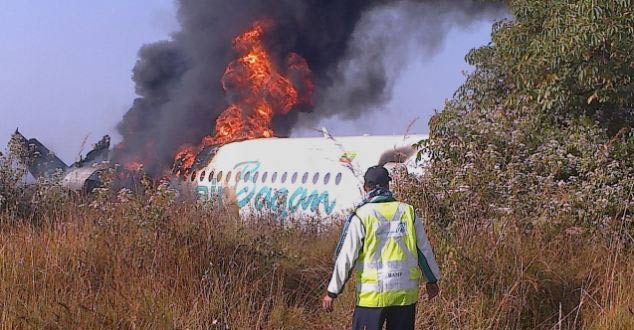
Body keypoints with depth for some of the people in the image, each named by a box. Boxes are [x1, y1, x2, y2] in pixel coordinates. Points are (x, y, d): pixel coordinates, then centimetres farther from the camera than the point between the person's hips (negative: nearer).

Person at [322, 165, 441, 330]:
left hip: (373, 294, -4)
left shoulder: (361, 216, -7)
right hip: (406, 294, 4)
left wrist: (332, 292, -1)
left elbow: (346, 257, -8)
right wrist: (432, 279, 25)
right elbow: (424, 249, 11)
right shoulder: (408, 212, 4)